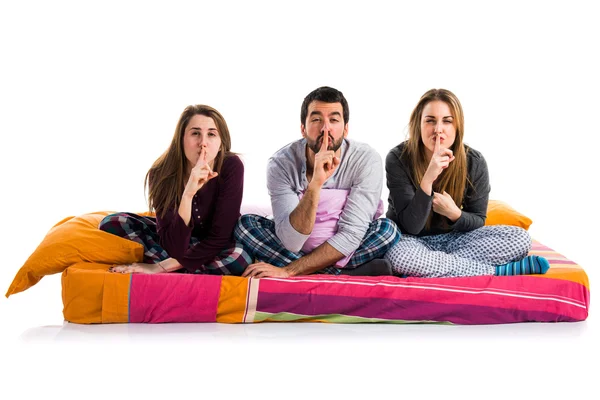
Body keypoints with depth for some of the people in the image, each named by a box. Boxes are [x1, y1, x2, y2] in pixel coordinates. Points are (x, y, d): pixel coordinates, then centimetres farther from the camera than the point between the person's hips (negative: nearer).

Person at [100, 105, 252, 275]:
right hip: (174, 240, 2)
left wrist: (162, 267, -29)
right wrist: (188, 193, -44)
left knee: (240, 258, -37)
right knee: (112, 223, -17)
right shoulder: (162, 173, -24)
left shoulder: (231, 167, -27)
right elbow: (175, 247, -31)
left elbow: (220, 236, -27)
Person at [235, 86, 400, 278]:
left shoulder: (367, 160, -20)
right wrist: (315, 183, -41)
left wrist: (288, 271, -30)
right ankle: (348, 275, -22)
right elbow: (291, 242, -27)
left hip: (347, 252, -2)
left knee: (387, 229, -27)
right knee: (245, 224, -22)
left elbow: (351, 235, -25)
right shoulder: (281, 163, -19)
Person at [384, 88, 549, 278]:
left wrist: (454, 213, -24)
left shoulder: (474, 162, -11)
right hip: (412, 240, -2)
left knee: (519, 238, -16)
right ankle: (500, 270, -24)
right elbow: (410, 226, -22)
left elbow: (478, 220, -1)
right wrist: (428, 179, -36)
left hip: (453, 239, 2)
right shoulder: (398, 159, -18)